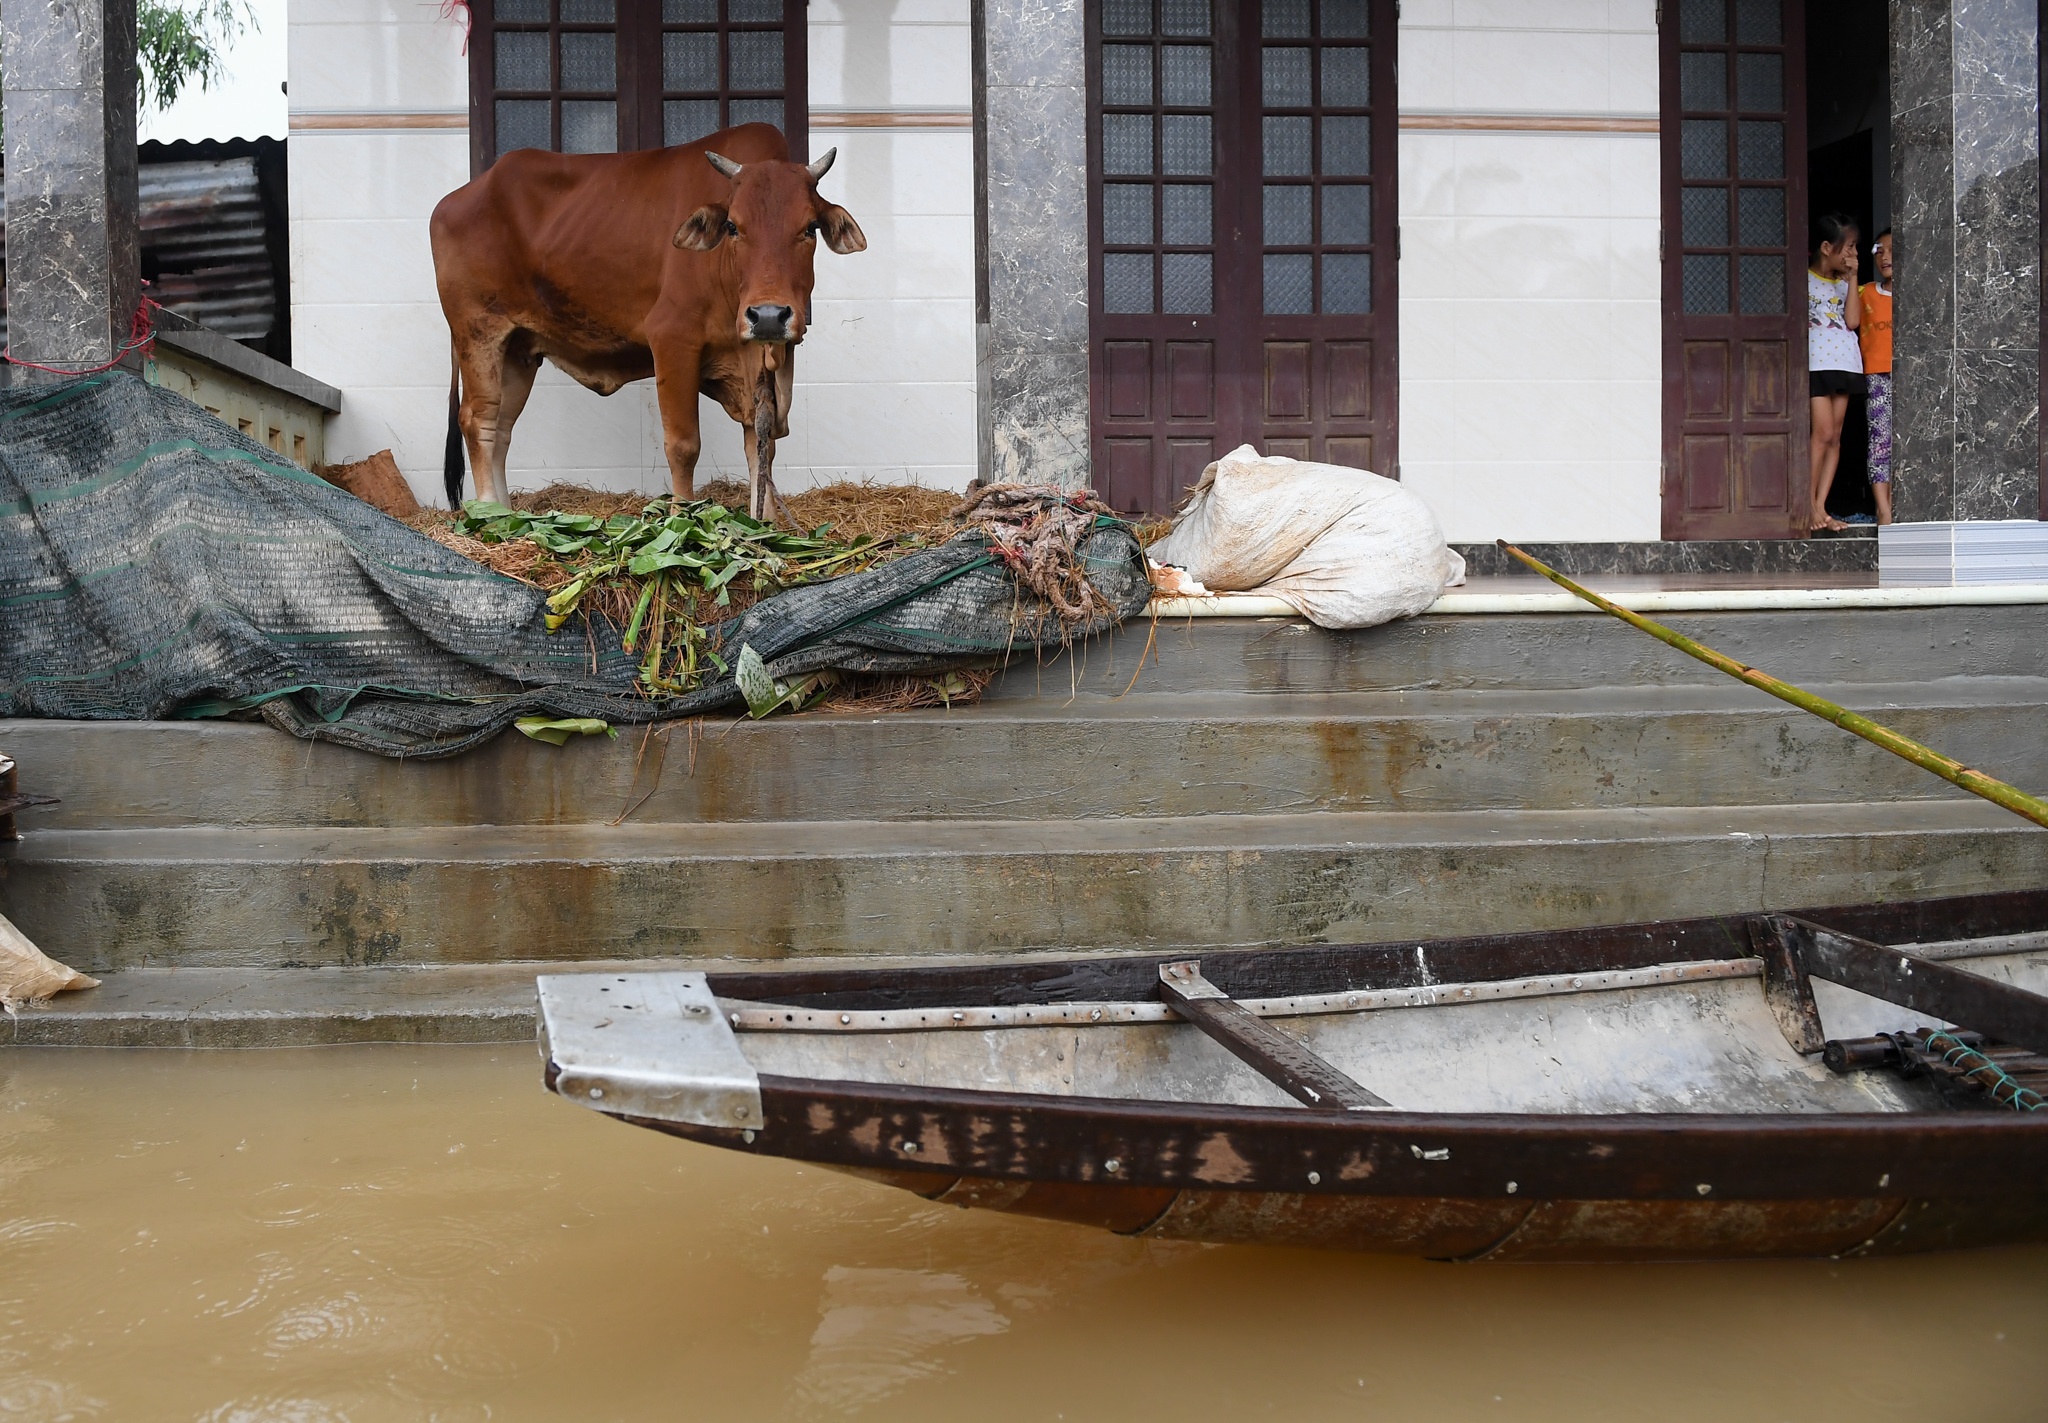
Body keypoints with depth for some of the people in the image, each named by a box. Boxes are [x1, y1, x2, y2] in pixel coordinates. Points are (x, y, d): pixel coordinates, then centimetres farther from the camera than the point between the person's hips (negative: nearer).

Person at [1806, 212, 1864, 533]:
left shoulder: (1846, 283, 15)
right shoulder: (1802, 279, 1)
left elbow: (1853, 320, 0)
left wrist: (1852, 277, 0)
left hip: (1844, 363, 6)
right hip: (1815, 362, -6)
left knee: (1835, 437, 2)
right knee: (1823, 432, -15)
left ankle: (1820, 507, 4)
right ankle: (1809, 506, -8)